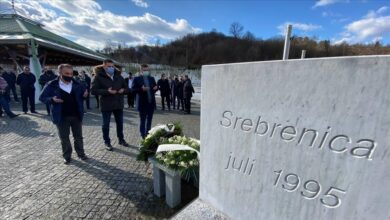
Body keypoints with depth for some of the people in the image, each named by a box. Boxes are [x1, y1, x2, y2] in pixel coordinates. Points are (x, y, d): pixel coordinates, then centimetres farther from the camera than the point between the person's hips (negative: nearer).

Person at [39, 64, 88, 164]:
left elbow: (84, 92, 13)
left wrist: (84, 94, -12)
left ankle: (81, 153, 29)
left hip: (76, 115, 2)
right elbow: (42, 97, 0)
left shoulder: (77, 84, -1)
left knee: (78, 136, 13)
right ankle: (67, 156, 27)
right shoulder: (52, 85, -7)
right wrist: (52, 99, -21)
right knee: (64, 138, 11)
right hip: (62, 117, -1)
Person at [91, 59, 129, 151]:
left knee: (120, 123, 14)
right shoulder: (99, 77, -6)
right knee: (106, 124, 6)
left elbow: (126, 88, 14)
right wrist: (107, 91, -24)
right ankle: (107, 142, 22)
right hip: (106, 105, -4)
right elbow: (94, 90, -12)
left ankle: (121, 140, 30)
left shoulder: (118, 76, 9)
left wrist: (123, 90, -9)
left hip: (119, 104, 5)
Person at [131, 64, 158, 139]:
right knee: (142, 120, 5)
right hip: (142, 103, -5)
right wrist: (141, 89, -24)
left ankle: (148, 134, 28)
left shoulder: (152, 78, 11)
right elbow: (132, 89, -8)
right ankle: (143, 135, 16)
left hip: (151, 103, 5)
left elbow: (155, 86, 18)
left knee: (149, 120, 14)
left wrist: (156, 88, -5)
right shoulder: (137, 79, -3)